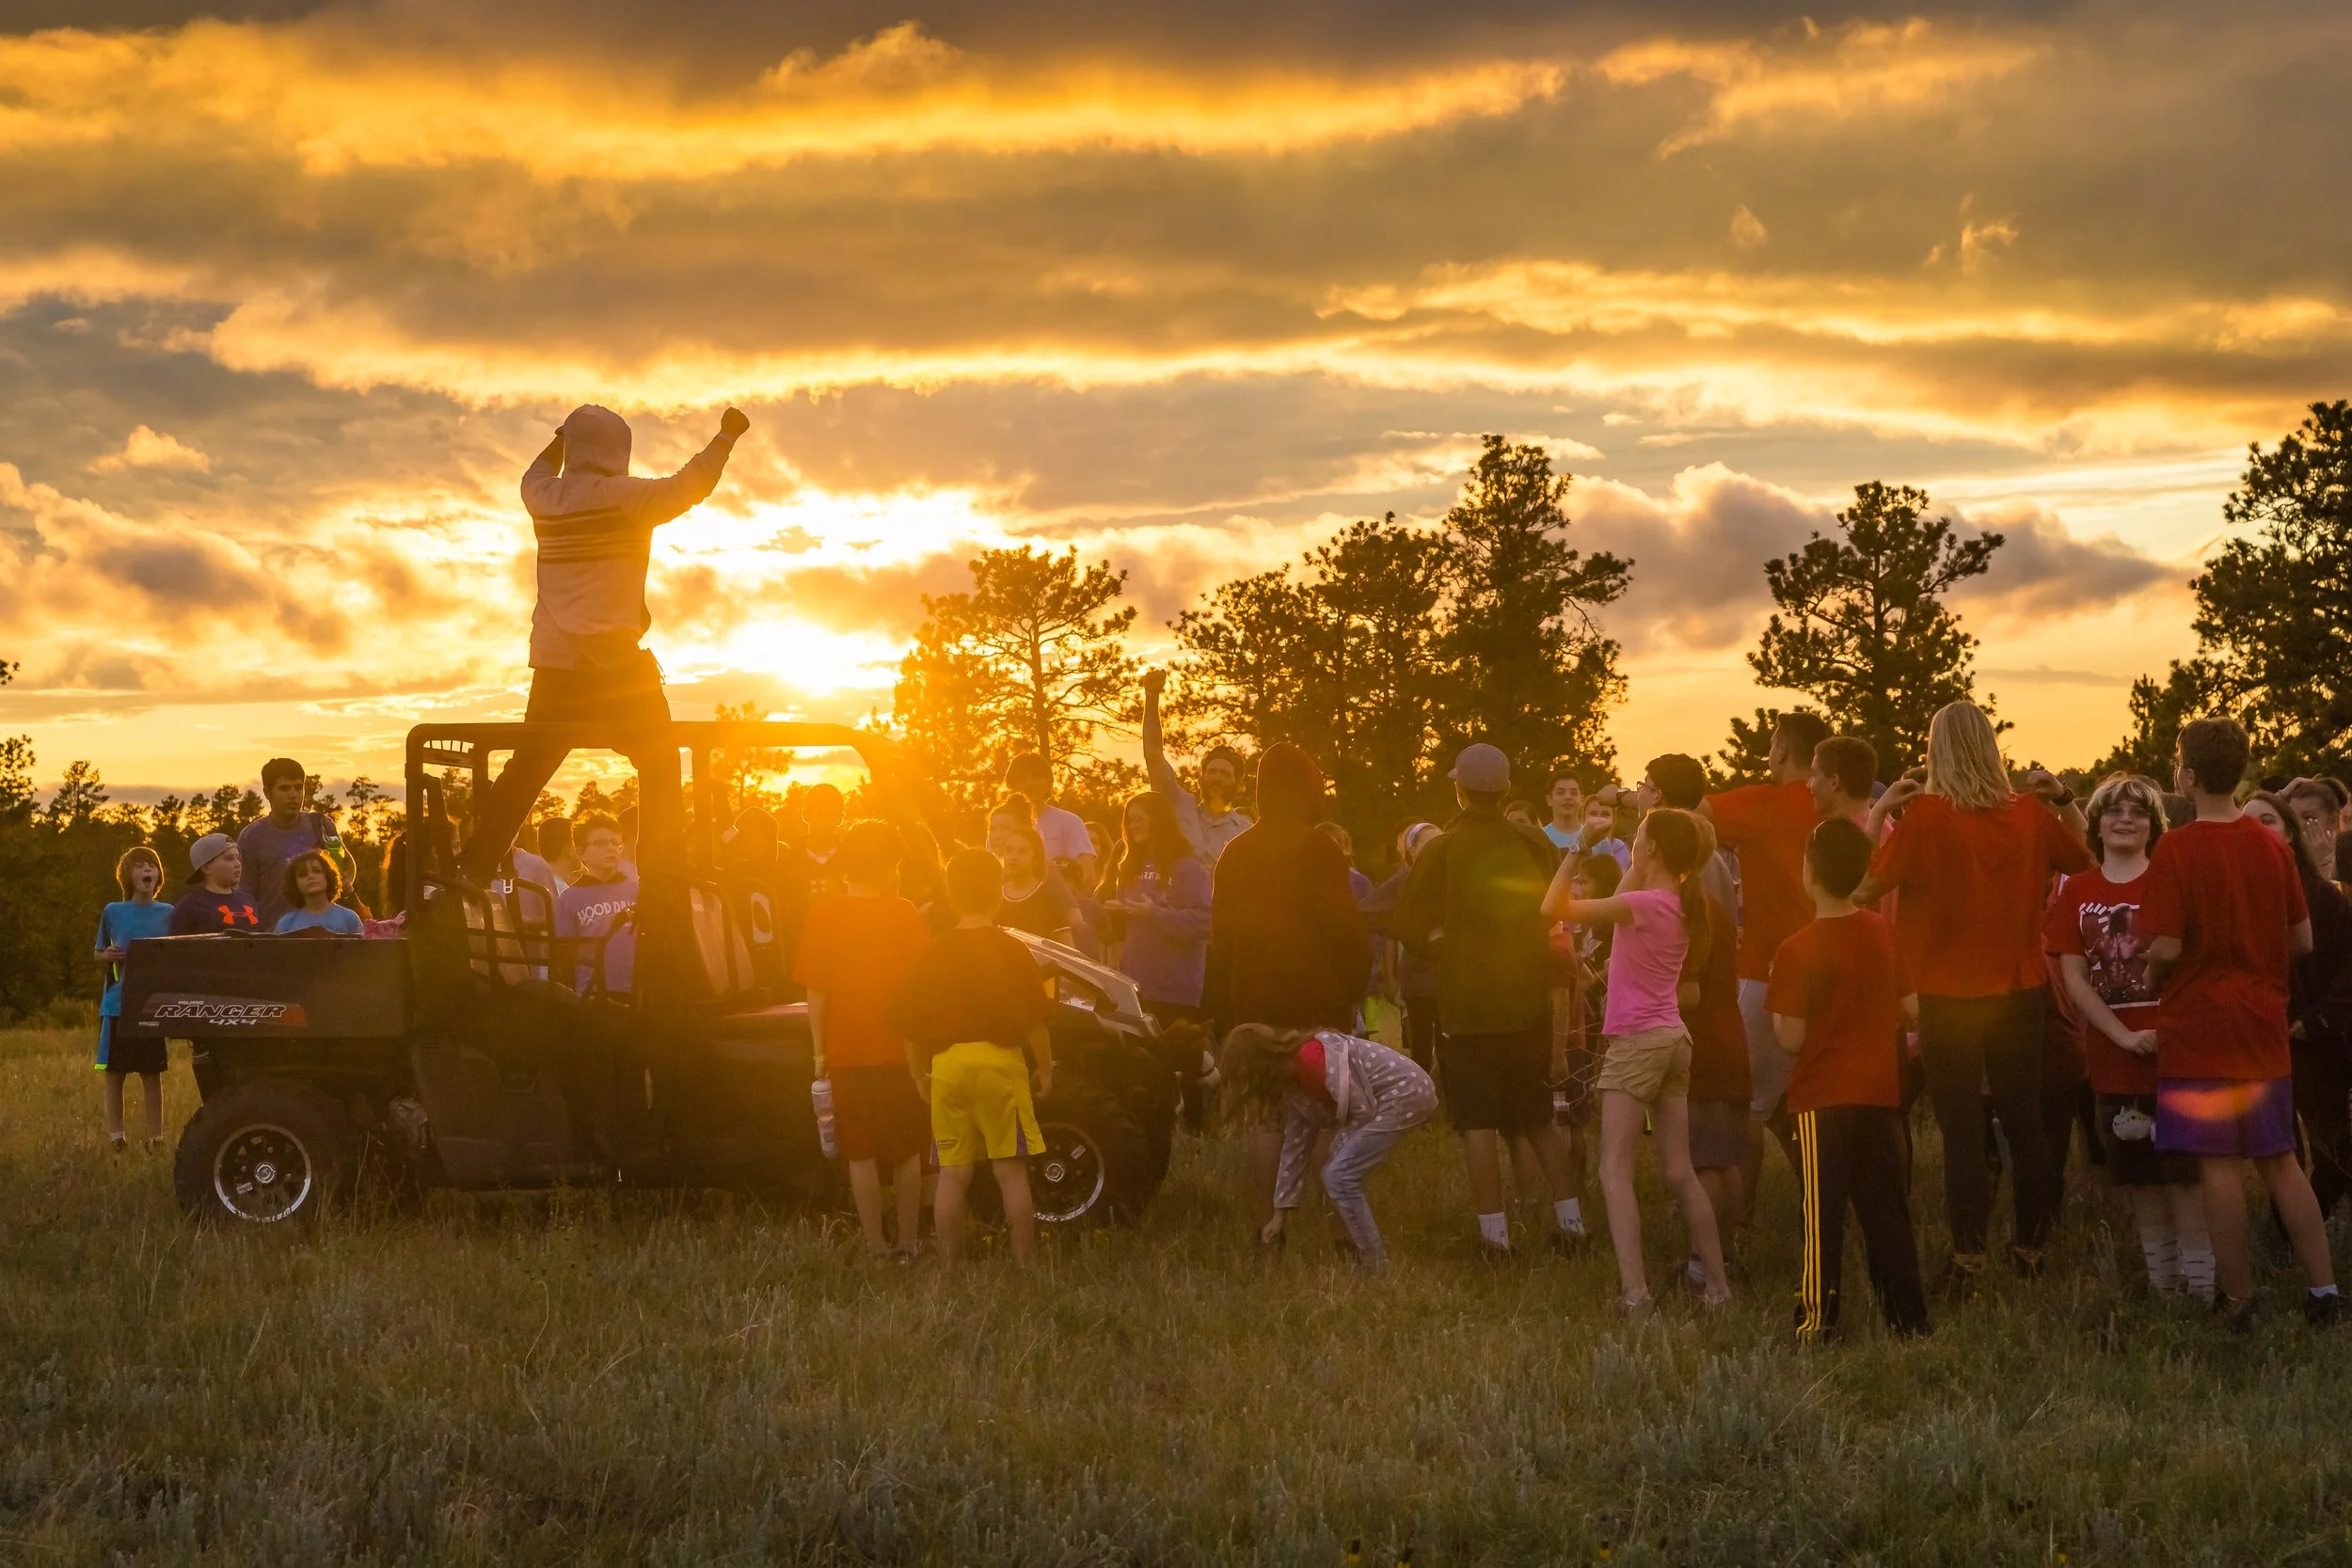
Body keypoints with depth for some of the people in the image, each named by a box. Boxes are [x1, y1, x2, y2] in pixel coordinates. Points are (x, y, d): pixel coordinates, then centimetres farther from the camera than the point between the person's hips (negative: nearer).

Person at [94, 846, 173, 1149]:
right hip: (118, 1005, 0)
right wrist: (109, 955, -11)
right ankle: (115, 1137, 9)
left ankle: (155, 1137, 11)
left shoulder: (167, 914, 5)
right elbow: (97, 953, 10)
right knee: (115, 1073, 3)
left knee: (151, 1074, 5)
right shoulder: (112, 912, 2)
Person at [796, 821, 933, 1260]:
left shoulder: (824, 914, -4)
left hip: (848, 1051, -1)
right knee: (907, 1151, 12)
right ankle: (907, 1244, 13)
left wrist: (819, 1050, 3)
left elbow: (815, 988, -4)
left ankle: (876, 1247, 3)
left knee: (861, 1153, 4)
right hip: (900, 1049, 1)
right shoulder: (905, 914, -2)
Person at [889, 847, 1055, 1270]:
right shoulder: (1010, 950, -4)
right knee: (1011, 1171, 1)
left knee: (952, 1175, 7)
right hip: (1000, 1061, -3)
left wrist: (919, 1076, 17)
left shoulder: (934, 954, 5)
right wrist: (1045, 1068, 7)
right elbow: (1034, 1018, -5)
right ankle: (1025, 1264, 2)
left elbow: (910, 1024, 6)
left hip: (947, 1065, 3)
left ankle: (950, 1267, 9)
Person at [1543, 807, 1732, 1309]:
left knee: (1615, 1171, -8)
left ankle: (1634, 1291, -19)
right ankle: (1717, 1284, 14)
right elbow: (1622, 898, 26)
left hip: (1636, 1041, -8)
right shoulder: (1682, 904, 7)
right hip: (1672, 1039, 8)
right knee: (1679, 1172, 13)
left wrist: (1577, 851, -13)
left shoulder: (1643, 904, -18)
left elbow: (1554, 908, -20)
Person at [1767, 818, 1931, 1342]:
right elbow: (1911, 1009, 8)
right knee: (1887, 1210, 12)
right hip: (1880, 1090, 5)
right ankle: (1909, 1317, 15)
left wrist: (1776, 1001, 4)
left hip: (1823, 1098, -5)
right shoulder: (1883, 932, 2)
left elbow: (1791, 1038, -14)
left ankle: (1819, 1321, -3)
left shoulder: (1798, 950, -14)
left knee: (1822, 1213, -2)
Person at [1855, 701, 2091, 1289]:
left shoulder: (1925, 816, -13)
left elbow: (1866, 887, -11)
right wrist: (2064, 800, 14)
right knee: (2025, 1124, 12)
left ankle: (1969, 1260, 0)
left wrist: (1878, 811, -5)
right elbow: (2088, 862, 15)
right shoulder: (2030, 813, 0)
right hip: (2020, 993, 4)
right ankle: (2031, 1249, 18)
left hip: (1948, 998, -4)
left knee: (1963, 1134, 0)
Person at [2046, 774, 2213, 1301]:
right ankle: (2161, 1282, 20)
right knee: (2137, 1176, 9)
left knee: (2183, 1168, -6)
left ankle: (2200, 1281, -3)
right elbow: (2073, 977, 2)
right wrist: (2125, 1037, -10)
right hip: (2112, 1056, 3)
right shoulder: (2075, 893, 8)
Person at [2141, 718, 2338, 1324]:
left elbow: (2166, 947, -17)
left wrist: (2153, 972, 4)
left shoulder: (2175, 851, -14)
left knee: (2219, 1165, 1)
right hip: (2263, 1026, 5)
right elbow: (2303, 940, 7)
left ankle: (2238, 1298, 6)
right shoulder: (2274, 848, 1)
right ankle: (2322, 1291, 10)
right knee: (2280, 1160, 12)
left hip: (2197, 1027, -5)